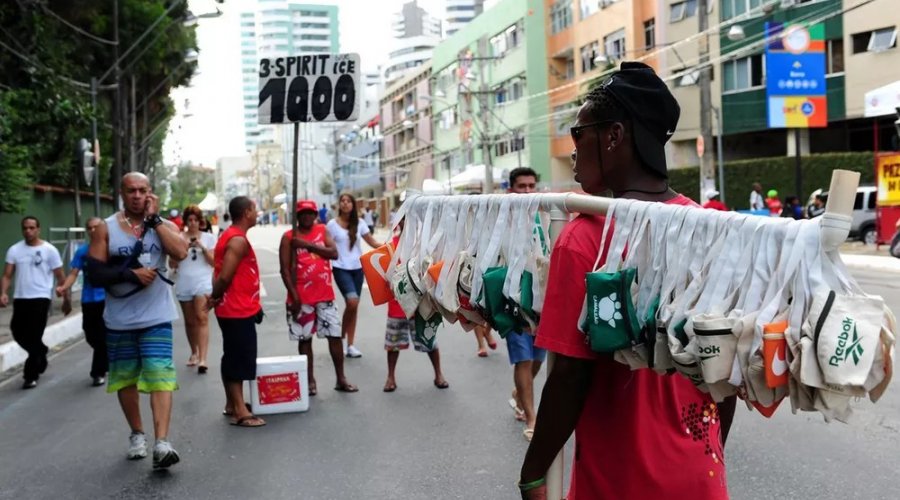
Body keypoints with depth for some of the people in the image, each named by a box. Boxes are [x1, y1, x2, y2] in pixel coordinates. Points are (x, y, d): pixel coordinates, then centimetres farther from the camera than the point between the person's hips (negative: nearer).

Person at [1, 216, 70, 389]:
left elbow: (60, 277, 2)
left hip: (40, 298, -4)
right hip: (20, 298, 4)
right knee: (18, 332, 9)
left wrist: (66, 299, 2)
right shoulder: (14, 250, 6)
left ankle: (31, 375, 5)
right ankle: (41, 353, 37)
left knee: (34, 337, -4)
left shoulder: (49, 250, -2)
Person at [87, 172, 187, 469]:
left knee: (160, 377, -12)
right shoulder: (106, 228, 1)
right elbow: (95, 273, -6)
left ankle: (162, 443, -15)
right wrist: (130, 273, -19)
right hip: (119, 321, 2)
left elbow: (180, 252, -18)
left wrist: (154, 219, -13)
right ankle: (137, 434, 31)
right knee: (125, 379, 13)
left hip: (156, 318, -1)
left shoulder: (164, 225, 3)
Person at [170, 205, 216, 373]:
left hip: (203, 284, -2)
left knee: (202, 319, -15)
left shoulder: (208, 237, 5)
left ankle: (202, 359, -21)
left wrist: (203, 248, -12)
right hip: (184, 285, 2)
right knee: (190, 321, 12)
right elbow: (172, 264, 3)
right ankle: (194, 353, 30)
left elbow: (214, 262, 1)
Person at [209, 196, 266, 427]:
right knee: (239, 360, -6)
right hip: (238, 311, -10)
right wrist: (216, 298, -7)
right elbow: (224, 277, -23)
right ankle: (240, 412, -2)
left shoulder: (230, 236, 14)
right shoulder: (238, 240, -19)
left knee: (233, 358, 16)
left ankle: (232, 404, 27)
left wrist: (215, 297, 7)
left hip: (235, 309, 10)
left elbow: (221, 274, 14)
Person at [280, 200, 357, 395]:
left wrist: (307, 245, -17)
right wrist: (294, 295, -14)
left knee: (335, 335, 3)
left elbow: (334, 253, -10)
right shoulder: (288, 237, -4)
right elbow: (285, 269, -7)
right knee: (304, 339, 6)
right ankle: (310, 380, 16)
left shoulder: (322, 231, 6)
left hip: (325, 295, 3)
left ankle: (341, 379, 12)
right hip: (301, 297, -3)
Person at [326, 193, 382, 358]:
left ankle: (350, 345, 13)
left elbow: (373, 242, 3)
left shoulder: (359, 223, 5)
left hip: (357, 268, 4)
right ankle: (341, 336, 2)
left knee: (354, 305, 6)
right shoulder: (332, 224, -3)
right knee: (352, 302, -21)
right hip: (341, 269, -4)